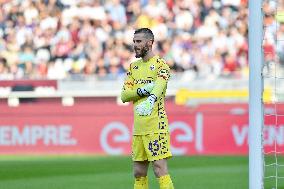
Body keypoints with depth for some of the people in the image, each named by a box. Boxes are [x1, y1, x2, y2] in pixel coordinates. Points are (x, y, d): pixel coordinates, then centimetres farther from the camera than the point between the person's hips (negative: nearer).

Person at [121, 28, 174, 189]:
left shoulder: (161, 65, -5)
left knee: (160, 170, -13)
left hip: (156, 126, -7)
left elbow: (158, 87, -25)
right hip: (138, 127, 7)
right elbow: (124, 95, 8)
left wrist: (150, 101, -47)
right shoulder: (134, 67, 17)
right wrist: (141, 91, -12)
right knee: (139, 173, 10)